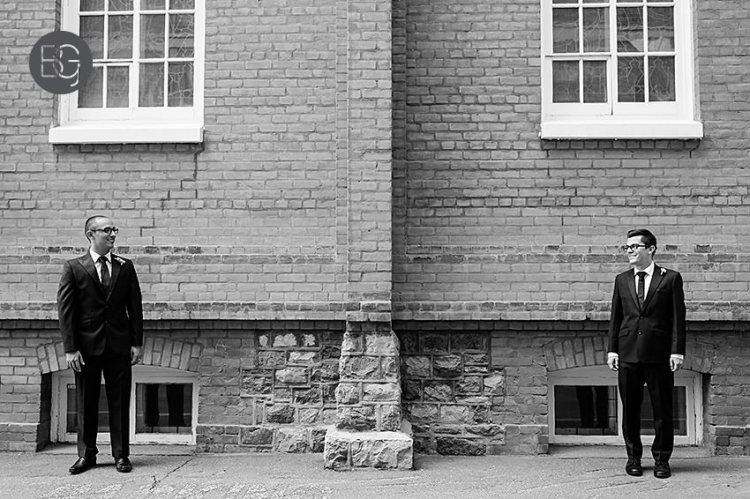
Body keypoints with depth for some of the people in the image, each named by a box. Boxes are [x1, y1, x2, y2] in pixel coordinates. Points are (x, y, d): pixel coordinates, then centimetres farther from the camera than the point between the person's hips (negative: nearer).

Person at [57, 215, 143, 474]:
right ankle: (86, 455, 19)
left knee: (120, 402, 5)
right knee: (86, 403, 7)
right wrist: (70, 348, -9)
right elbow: (65, 310, -3)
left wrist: (137, 343, 0)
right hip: (87, 345, -1)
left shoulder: (125, 266, 7)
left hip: (119, 345, 1)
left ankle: (121, 455, 13)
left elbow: (135, 306, 7)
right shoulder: (73, 268, 0)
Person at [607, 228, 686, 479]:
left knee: (662, 411, 3)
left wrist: (677, 351, -7)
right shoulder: (622, 280, 12)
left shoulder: (671, 278, 3)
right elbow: (615, 317, 12)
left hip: (659, 355, -3)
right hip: (628, 354, 3)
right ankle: (633, 457, 19)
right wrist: (612, 349, 5)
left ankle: (661, 459, 15)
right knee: (630, 409, 6)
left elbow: (678, 317, 0)